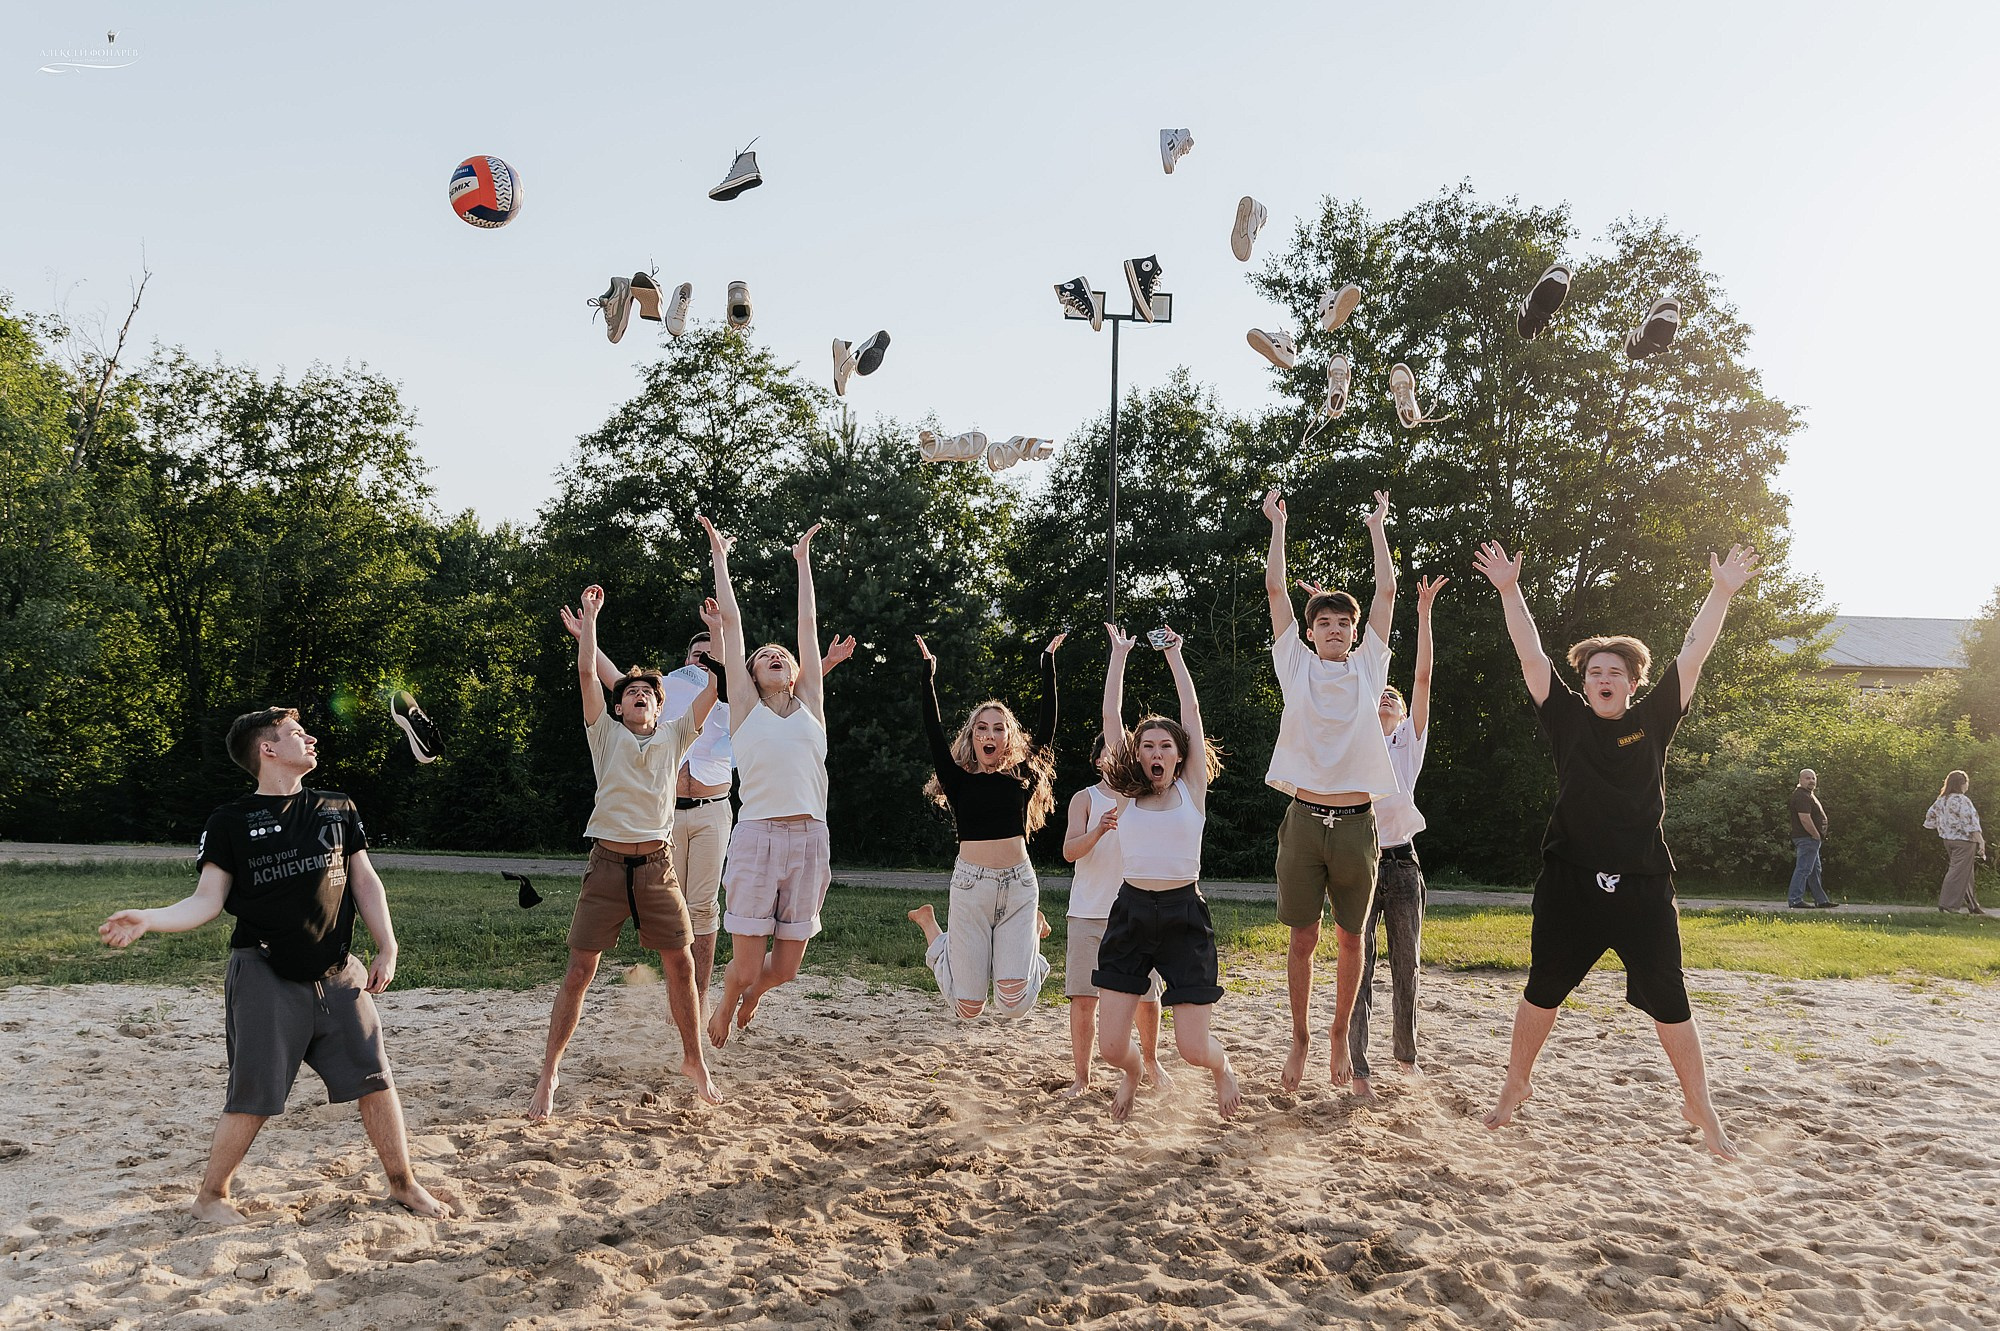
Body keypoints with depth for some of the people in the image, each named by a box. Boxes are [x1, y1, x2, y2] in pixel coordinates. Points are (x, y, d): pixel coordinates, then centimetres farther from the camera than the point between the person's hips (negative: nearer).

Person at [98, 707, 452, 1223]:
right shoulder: (231, 821, -1)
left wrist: (387, 949, 6)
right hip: (266, 978, -3)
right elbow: (207, 900, -5)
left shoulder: (338, 810, 10)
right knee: (253, 1096, -2)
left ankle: (403, 1183, 17)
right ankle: (211, 1194, 20)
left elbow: (365, 882, 12)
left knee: (374, 1079, 3)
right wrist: (147, 919, -22)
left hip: (337, 975, 3)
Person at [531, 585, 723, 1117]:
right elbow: (587, 675, -2)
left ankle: (694, 1061, 19)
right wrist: (589, 618, 0)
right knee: (580, 969, -3)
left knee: (680, 964, 2)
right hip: (608, 862, -1)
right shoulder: (605, 734, 7)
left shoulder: (675, 736, 11)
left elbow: (715, 687, 5)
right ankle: (549, 1073, 8)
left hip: (657, 866, 2)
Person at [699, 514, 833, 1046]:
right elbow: (732, 622, 11)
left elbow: (809, 625, 19)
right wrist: (719, 557, 17)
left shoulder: (810, 706, 14)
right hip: (758, 836, -3)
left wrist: (803, 559, 26)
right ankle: (726, 1005, 34)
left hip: (809, 840, 3)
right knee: (745, 966, -1)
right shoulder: (746, 706, 8)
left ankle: (753, 992, 43)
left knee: (784, 968, 7)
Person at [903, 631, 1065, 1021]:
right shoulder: (959, 780, 4)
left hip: (1019, 886, 1)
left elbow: (1046, 726, 4)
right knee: (968, 1007, 2)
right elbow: (933, 731, -1)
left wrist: (1048, 663, 7)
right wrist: (928, 672, 0)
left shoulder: (1023, 777, 7)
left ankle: (1033, 931, 26)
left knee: (1013, 1001, -8)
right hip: (971, 886, -1)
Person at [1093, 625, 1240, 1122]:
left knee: (1193, 1050, -6)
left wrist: (1173, 653, 10)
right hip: (1131, 913, 2)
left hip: (1184, 917, -2)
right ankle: (1133, 1073, 34)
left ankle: (1222, 1066, 33)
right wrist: (1119, 653, 11)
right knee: (1111, 1047, -5)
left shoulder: (1191, 789, 4)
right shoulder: (1127, 794, 7)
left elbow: (1191, 711, 4)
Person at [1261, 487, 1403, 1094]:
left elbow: (1387, 592, 11)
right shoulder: (1296, 665, 7)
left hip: (1356, 822, 1)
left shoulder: (1368, 666, 9)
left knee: (1351, 939, 9)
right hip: (1305, 819, -1)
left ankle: (1340, 1035, 25)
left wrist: (1378, 527, 17)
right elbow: (1275, 589, 6)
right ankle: (1299, 1039, 19)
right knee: (1302, 938, 5)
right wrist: (1278, 523, 11)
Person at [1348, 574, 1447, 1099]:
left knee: (1406, 965, 11)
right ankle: (1358, 1068, -1)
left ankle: (1405, 1049, 31)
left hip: (1401, 862, 2)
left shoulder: (1410, 740, 11)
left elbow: (1423, 676, 3)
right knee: (1358, 966, -4)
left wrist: (1424, 613, -3)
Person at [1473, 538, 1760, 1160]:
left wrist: (1722, 592, -3)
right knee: (1543, 990, 10)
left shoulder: (1653, 721, 4)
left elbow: (1692, 656, 1)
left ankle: (1699, 1106, 19)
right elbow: (1531, 656, -1)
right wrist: (1509, 590, -6)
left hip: (1642, 885, 0)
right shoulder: (1568, 720, 3)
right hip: (1570, 881, 0)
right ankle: (1516, 1083, 29)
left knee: (1668, 998, 4)